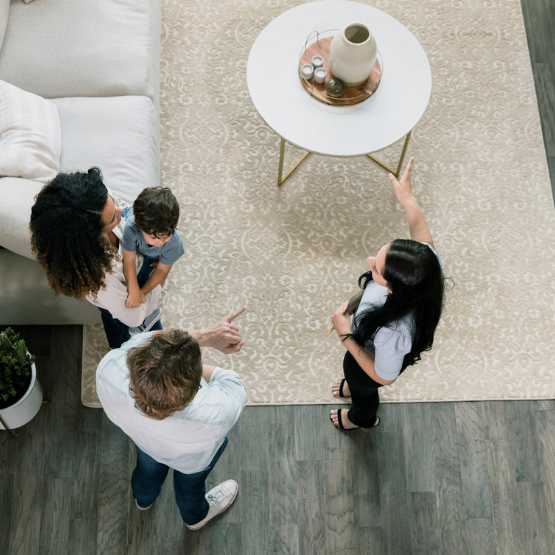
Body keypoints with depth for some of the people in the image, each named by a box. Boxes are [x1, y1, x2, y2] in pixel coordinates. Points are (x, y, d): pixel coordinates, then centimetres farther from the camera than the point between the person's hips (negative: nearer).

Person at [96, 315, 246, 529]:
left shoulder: (107, 371, -47)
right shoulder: (217, 415, -51)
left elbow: (146, 338, -29)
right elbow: (233, 383, -27)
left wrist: (205, 335, -35)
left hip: (142, 439, 3)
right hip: (191, 461, -2)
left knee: (148, 468, 40)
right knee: (190, 484, 35)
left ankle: (143, 499, 76)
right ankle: (195, 515, 71)